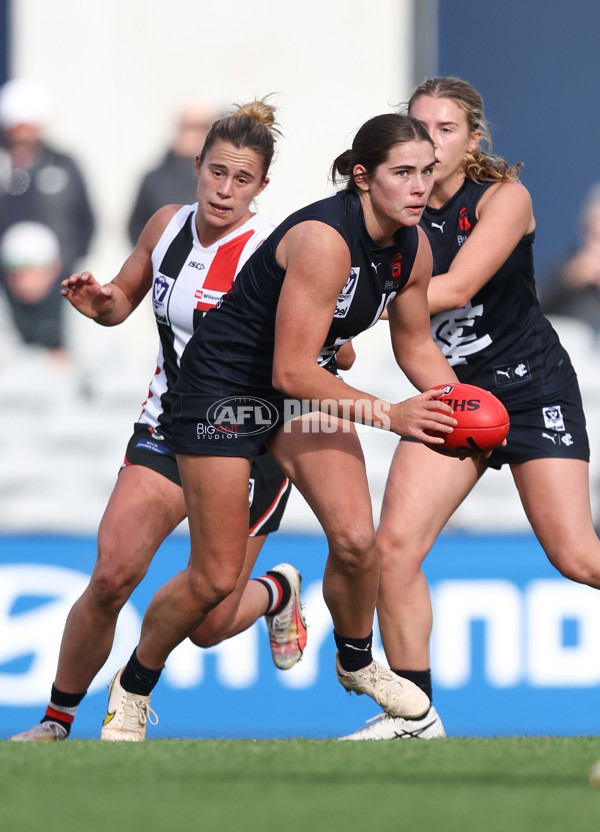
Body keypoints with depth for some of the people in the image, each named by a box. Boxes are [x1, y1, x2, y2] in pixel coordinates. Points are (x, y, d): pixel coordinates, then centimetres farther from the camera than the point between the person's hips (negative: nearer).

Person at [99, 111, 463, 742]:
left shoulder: (413, 249, -7)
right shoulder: (324, 239, -32)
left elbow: (416, 345, 9)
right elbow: (291, 370, -32)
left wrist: (461, 411, -9)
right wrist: (390, 416, -31)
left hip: (305, 388, 7)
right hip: (224, 383, -7)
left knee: (355, 538, -11)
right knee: (216, 577, -4)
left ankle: (356, 662, 18)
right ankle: (132, 688, 22)